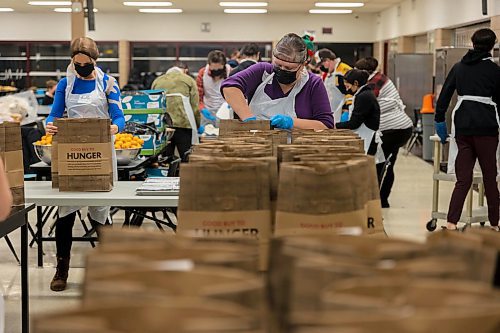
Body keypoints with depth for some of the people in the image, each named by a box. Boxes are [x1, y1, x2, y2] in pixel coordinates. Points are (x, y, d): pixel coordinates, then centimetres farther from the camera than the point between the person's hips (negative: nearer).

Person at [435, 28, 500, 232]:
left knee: (463, 179, 4)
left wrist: (439, 121, 11)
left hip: (462, 125, 3)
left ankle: (451, 223, -8)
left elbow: (444, 96, 7)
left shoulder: (459, 67, 11)